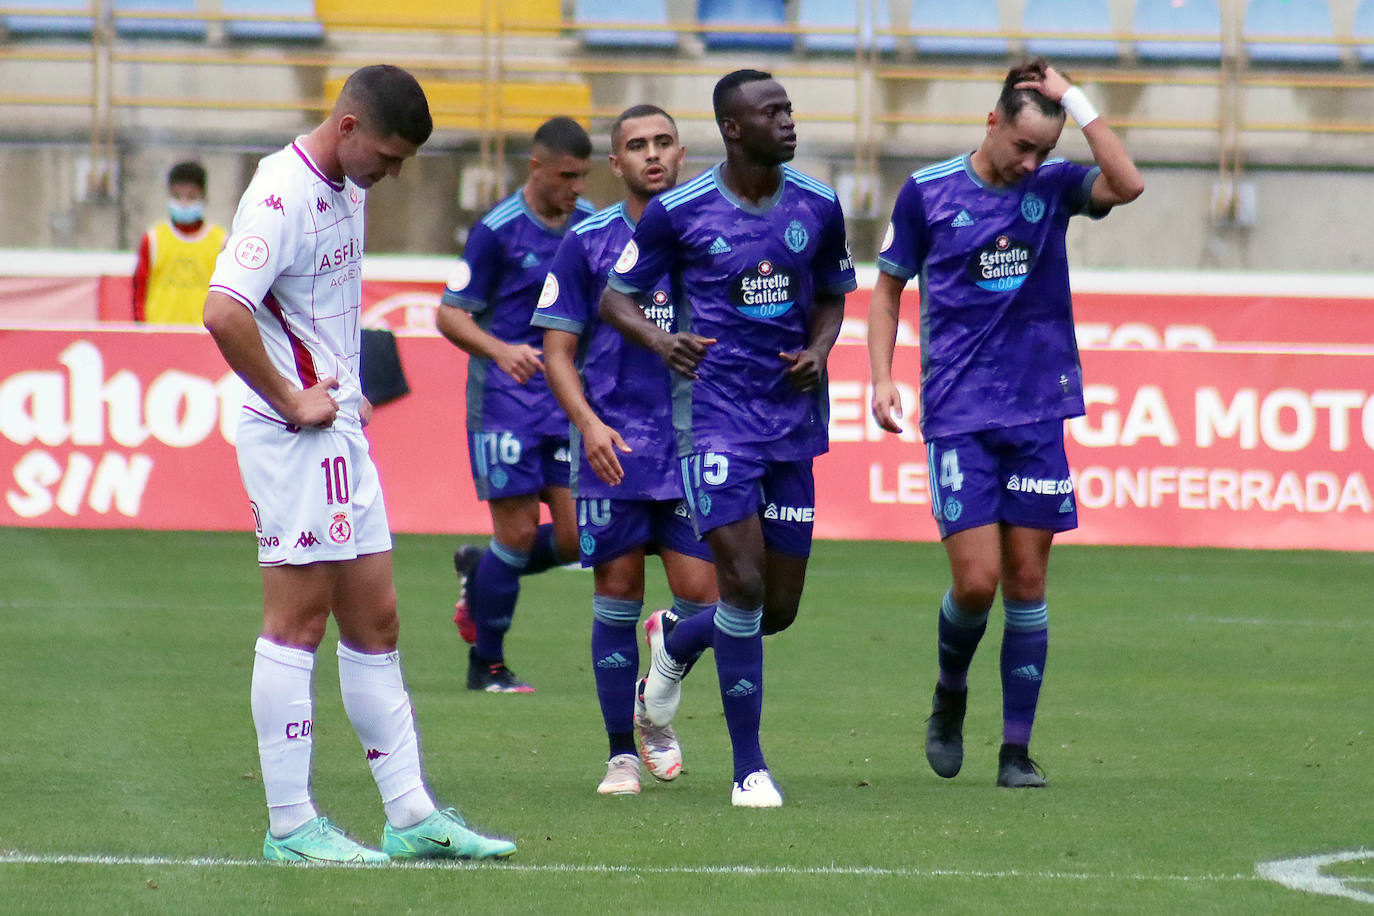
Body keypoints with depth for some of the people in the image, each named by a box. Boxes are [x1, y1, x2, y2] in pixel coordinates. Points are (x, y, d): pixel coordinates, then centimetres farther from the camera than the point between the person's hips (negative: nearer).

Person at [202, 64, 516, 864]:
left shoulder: (348, 190, 13)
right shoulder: (283, 195, -18)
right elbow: (223, 311, -29)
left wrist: (349, 392, 14)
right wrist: (289, 400, -20)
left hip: (340, 432, 10)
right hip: (295, 439, -10)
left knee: (376, 620, 10)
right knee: (299, 620, -5)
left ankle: (412, 814, 14)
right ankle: (291, 823, -1)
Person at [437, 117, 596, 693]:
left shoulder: (591, 224, 7)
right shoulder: (497, 229, -10)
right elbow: (450, 315, -8)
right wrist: (501, 351, -25)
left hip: (568, 401, 5)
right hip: (504, 398, -5)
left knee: (578, 537, -2)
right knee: (518, 532, -7)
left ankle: (478, 571, 26)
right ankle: (487, 666, 9)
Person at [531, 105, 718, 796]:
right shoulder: (587, 242, 3)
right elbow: (558, 350, 3)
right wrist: (588, 421, -12)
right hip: (613, 447, -1)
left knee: (699, 595, -5)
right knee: (618, 597, 0)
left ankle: (652, 710, 23)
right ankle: (622, 753, 11)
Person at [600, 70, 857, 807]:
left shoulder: (817, 208, 5)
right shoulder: (678, 212, -6)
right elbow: (615, 297, 3)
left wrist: (819, 350, -1)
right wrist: (661, 342, -17)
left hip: (793, 415, 4)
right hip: (714, 413, -4)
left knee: (780, 607, 6)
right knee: (743, 582, -15)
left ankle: (675, 642, 40)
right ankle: (749, 767, -4)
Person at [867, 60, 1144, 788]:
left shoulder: (1054, 185, 3)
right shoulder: (928, 192, 0)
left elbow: (1126, 185, -17)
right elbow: (887, 287, 10)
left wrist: (1075, 101, -14)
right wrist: (882, 377, -1)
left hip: (1037, 412, 2)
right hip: (958, 414, -2)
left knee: (1027, 580, 2)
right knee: (977, 581, -9)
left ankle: (1017, 748, 9)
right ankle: (949, 696, 21)